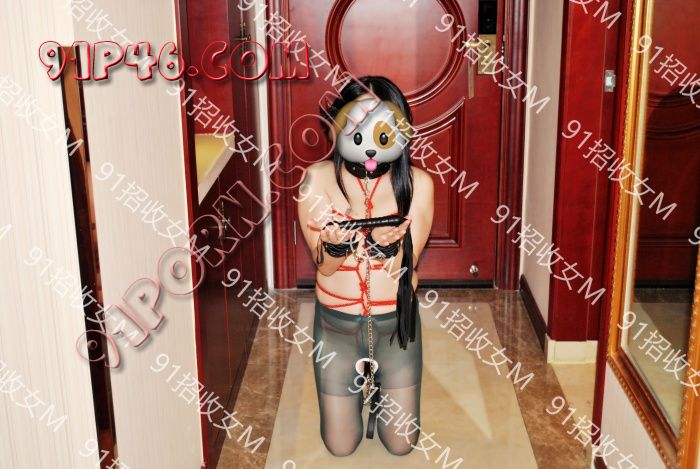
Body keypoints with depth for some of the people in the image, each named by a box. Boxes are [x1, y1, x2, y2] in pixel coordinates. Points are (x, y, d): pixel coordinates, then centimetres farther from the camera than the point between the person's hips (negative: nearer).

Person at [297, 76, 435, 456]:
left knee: (401, 443, 11)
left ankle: (380, 386, 41)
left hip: (395, 322, 0)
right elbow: (324, 267, -12)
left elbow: (406, 268, -14)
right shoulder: (318, 179, -14)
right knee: (340, 446, 11)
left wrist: (389, 245, -36)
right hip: (337, 324, 0)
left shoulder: (417, 183, -14)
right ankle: (360, 384, 42)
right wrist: (336, 246, -35)